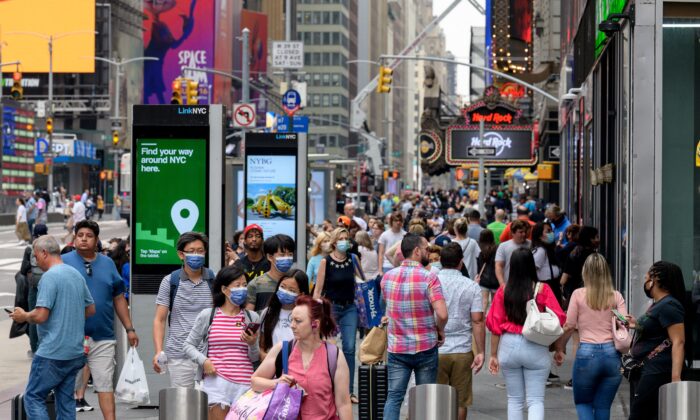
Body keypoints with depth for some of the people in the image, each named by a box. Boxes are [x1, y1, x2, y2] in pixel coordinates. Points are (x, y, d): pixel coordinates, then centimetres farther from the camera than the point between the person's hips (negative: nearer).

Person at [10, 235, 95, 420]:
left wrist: (23, 316, -1)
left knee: (33, 397, -1)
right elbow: (90, 309, 20)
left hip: (52, 353, -8)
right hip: (75, 352, 8)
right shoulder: (77, 274, 12)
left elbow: (40, 316, -19)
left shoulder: (50, 276, -14)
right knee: (65, 399, 11)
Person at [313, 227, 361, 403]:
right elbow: (318, 289, -5)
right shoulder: (325, 262, -6)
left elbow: (362, 280, 17)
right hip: (331, 307, -2)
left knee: (350, 348, -4)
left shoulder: (352, 259, 3)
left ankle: (349, 390, 1)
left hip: (350, 308, 2)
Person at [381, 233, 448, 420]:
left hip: (397, 348, 3)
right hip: (425, 348, -3)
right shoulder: (429, 277, -14)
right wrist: (440, 330, -3)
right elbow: (442, 314, -22)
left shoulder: (387, 277, 2)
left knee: (394, 397, 3)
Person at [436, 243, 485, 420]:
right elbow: (477, 321, -7)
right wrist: (480, 352, -3)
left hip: (435, 351, 0)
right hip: (462, 352, 0)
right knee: (460, 402, 8)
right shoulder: (472, 287, -2)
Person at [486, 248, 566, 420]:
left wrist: (494, 355, 7)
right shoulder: (542, 289, -7)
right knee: (536, 400, 1)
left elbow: (495, 324, 0)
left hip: (508, 347, 2)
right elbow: (558, 319, -9)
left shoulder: (503, 291, -2)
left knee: (514, 399, 15)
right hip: (536, 348, -2)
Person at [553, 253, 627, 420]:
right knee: (603, 406, 12)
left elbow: (569, 326, -1)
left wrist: (559, 348, 11)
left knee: (583, 403, 15)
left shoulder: (578, 294, -1)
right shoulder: (616, 296, 3)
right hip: (611, 353, 2)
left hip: (587, 352, -2)